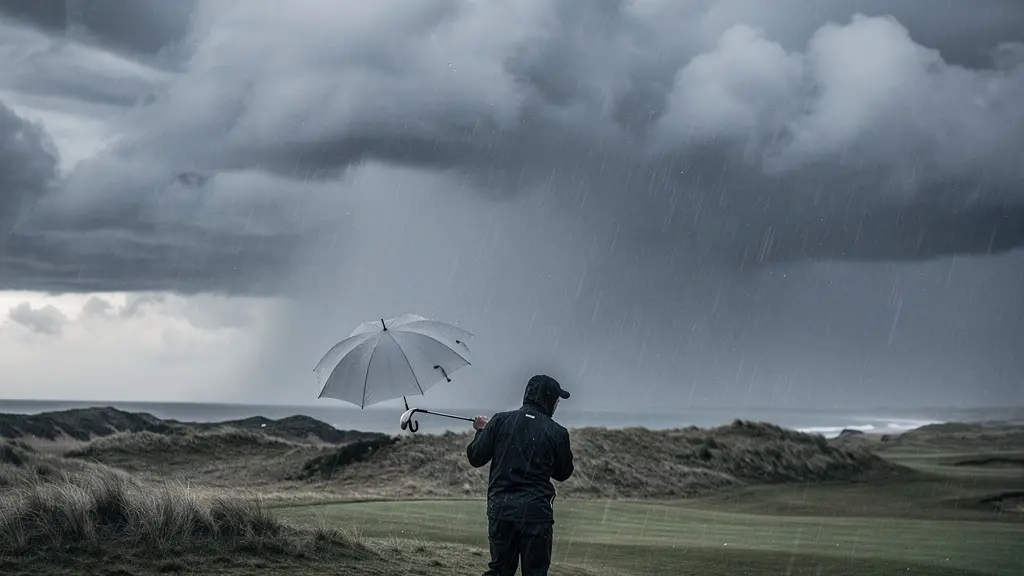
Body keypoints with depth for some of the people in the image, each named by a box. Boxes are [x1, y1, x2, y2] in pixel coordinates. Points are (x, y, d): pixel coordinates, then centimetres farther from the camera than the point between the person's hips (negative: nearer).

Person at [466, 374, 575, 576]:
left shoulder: (500, 421, 0)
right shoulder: (557, 433, -4)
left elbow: (475, 458, 2)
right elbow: (563, 473, 8)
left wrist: (481, 431, 19)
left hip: (500, 508, 3)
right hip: (535, 511, -3)